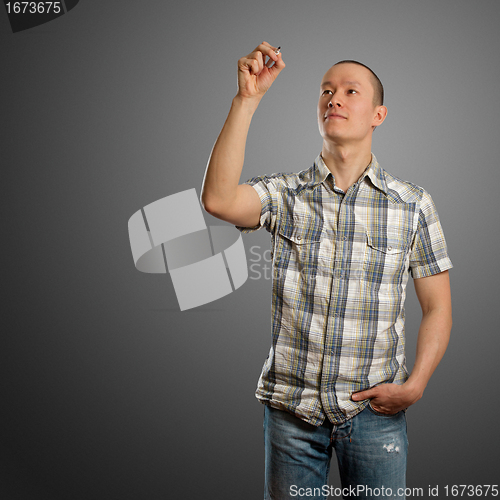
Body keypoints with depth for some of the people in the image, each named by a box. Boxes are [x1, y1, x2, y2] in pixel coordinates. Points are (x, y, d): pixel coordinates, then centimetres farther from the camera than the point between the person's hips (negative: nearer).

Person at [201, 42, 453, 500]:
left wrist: (415, 385, -9)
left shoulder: (413, 204, 1)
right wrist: (247, 99, -19)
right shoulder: (285, 195, 1)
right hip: (290, 406, 1)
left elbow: (437, 308, 3)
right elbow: (218, 200, -20)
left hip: (374, 410, 0)